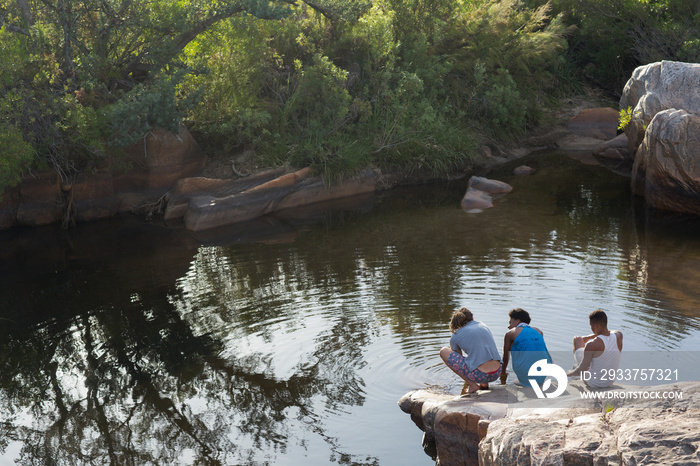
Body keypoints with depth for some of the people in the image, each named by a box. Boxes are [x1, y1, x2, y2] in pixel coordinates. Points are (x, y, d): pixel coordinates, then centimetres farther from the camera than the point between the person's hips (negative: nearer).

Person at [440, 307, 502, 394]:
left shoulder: (455, 336, 6)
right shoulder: (483, 326, 19)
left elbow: (459, 358, 22)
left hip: (479, 375, -6)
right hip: (497, 373, 6)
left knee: (443, 352, 10)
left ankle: (472, 384, 5)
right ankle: (484, 384, 16)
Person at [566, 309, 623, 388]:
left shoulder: (592, 345, -30)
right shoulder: (618, 336, -14)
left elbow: (580, 371, -25)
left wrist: (568, 374, -4)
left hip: (593, 383, -5)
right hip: (610, 382, 5)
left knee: (577, 339, 9)